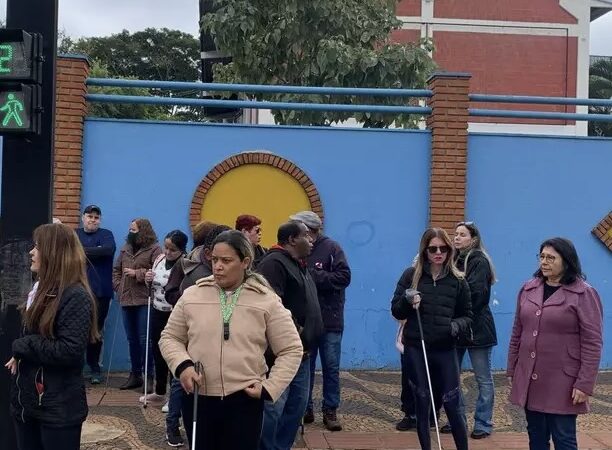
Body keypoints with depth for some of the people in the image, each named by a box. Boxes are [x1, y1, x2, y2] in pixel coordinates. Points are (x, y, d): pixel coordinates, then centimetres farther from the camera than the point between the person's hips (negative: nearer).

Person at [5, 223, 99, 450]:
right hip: (26, 400, 8)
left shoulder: (76, 297, -17)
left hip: (58, 407, -8)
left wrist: (21, 346, -15)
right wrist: (20, 354, -1)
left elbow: (69, 351, -25)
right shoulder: (42, 289, 11)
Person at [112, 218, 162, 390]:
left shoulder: (154, 249, -5)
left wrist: (137, 273, -15)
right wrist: (118, 286, 8)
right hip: (126, 300, 7)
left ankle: (149, 377, 3)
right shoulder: (125, 249, 15)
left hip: (145, 300, -6)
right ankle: (135, 375, 22)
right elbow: (116, 269, 22)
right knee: (132, 340, 13)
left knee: (144, 340, -6)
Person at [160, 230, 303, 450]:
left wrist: (270, 387, -8)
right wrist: (182, 365, -9)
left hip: (244, 401, -2)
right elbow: (169, 337, 10)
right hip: (198, 399, 2)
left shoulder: (267, 301, -3)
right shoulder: (191, 295, 2)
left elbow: (291, 350, 1)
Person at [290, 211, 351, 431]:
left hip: (330, 320, -2)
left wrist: (313, 275, -20)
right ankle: (305, 408, 22)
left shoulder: (331, 248, -6)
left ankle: (330, 411, 15)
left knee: (331, 367, 5)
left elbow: (344, 277, -15)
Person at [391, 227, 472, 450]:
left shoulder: (458, 281, 2)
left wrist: (456, 325, -13)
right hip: (415, 349, 0)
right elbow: (396, 311, 3)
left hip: (445, 350, 0)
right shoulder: (411, 275, 0)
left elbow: (467, 316, 8)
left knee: (452, 406, 2)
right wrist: (407, 302, -18)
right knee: (422, 404, 10)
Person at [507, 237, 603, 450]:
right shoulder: (528, 289, 8)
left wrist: (584, 384, -14)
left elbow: (592, 343, -10)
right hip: (529, 380, 5)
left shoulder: (584, 294, -8)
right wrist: (512, 370, 12)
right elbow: (517, 334, 13)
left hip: (562, 383, -5)